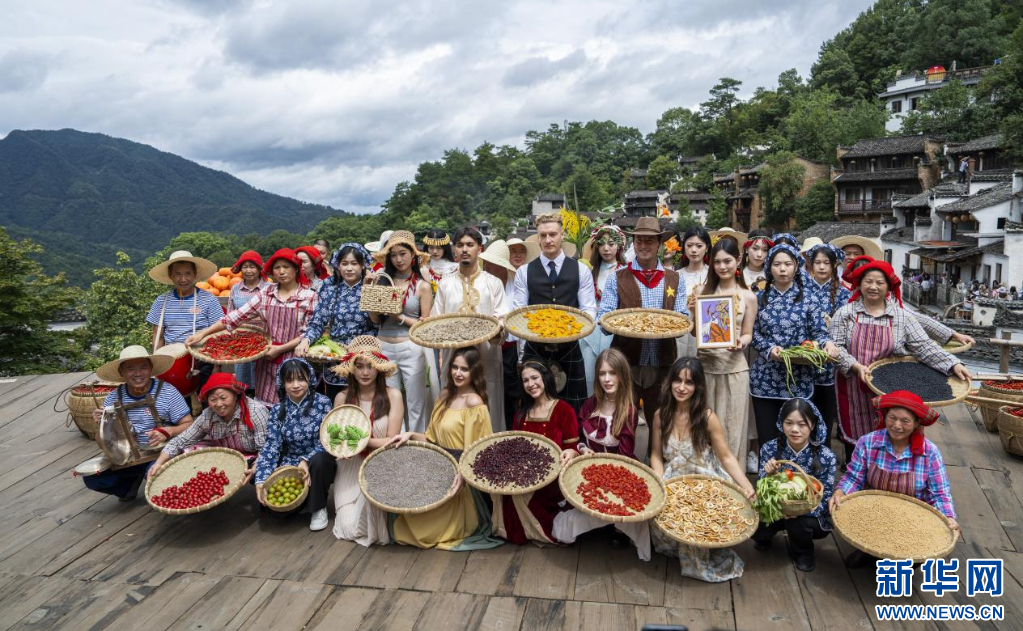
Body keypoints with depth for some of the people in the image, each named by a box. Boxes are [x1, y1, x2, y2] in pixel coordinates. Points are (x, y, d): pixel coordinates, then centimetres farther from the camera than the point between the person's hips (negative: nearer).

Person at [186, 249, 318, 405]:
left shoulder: (310, 296, -4)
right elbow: (238, 315, 2)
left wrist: (281, 349, -14)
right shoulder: (266, 293, 5)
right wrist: (203, 333, -4)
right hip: (268, 359, 3)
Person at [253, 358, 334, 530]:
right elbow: (271, 446, -8)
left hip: (317, 464, -2)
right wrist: (261, 480, -21)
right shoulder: (277, 410, 0)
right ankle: (304, 498, 14)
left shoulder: (322, 403, -10)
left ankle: (318, 508, -9)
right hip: (289, 465, 3)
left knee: (318, 460, -36)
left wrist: (307, 460, -30)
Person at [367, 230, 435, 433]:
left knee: (415, 405, 3)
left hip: (411, 348, -3)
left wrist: (400, 317, -13)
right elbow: (375, 319, 5)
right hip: (384, 348, 3)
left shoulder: (422, 286, 0)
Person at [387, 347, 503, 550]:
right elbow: (434, 438, 10)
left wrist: (462, 475, -29)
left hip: (460, 472, -8)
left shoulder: (474, 402, -17)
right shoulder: (446, 395, 8)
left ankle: (464, 528, 16)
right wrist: (411, 435, -5)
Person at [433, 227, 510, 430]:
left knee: (487, 415, 1)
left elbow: (503, 320, 1)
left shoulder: (494, 283, 6)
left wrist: (496, 334, -19)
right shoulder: (445, 284, 11)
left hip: (486, 358, -1)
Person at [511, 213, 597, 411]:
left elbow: (589, 308, 0)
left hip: (569, 348, 0)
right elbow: (518, 309, 1)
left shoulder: (581, 270, 4)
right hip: (535, 348, 0)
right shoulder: (524, 271, 4)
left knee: (571, 407, 8)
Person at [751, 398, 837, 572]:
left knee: (798, 522, -33)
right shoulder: (770, 449, -13)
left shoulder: (825, 457, -18)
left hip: (810, 515, -1)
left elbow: (825, 500, -15)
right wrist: (768, 475, -31)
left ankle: (802, 551, 5)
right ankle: (766, 536, 14)